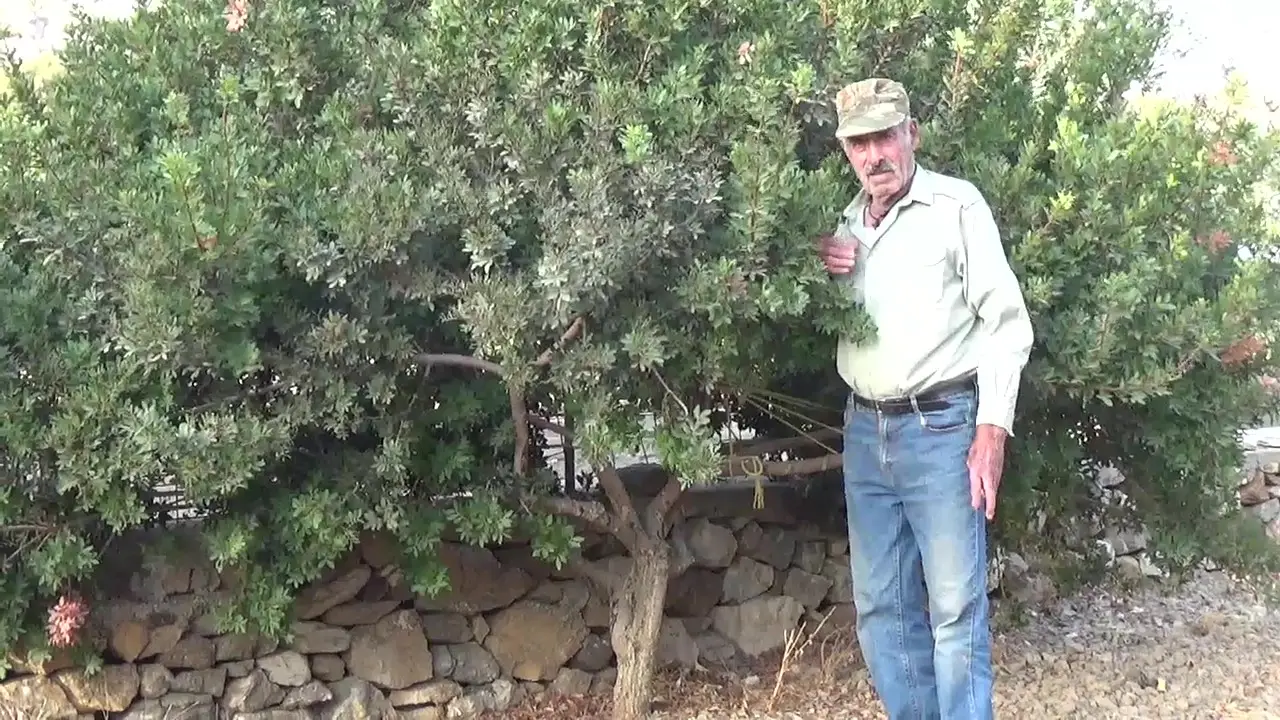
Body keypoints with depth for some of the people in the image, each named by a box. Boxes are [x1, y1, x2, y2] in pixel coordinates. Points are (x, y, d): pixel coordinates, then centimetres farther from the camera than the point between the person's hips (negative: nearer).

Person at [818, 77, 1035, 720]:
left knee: (955, 608, -4)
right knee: (881, 607, 10)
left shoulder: (956, 205, -4)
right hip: (864, 431, 6)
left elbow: (1006, 322, -7)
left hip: (940, 428, -6)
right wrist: (821, 277, 0)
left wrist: (992, 431, -14)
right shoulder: (844, 224, 12)